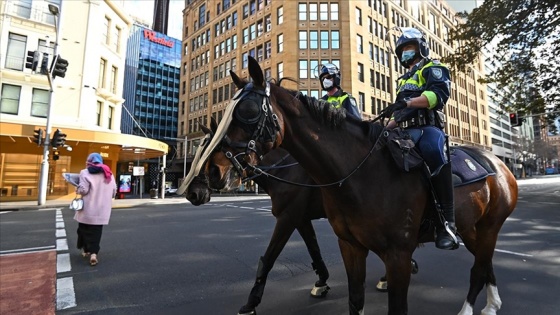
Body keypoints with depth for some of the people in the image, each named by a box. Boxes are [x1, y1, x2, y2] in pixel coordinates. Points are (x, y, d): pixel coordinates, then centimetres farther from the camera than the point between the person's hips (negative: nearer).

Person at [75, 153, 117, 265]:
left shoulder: (86, 172, -8)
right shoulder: (109, 174, 8)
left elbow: (83, 190, -16)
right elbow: (114, 193, 9)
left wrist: (77, 190, 5)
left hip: (88, 209, -3)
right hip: (101, 210, 3)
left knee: (85, 230, 16)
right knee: (96, 232, 8)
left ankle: (86, 250, 25)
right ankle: (93, 253, -5)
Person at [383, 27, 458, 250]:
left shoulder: (433, 68, 11)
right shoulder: (404, 80, 34)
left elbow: (439, 93, -12)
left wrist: (407, 102, -26)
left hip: (428, 127, -8)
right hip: (406, 131, 8)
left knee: (432, 151, -40)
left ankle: (446, 221, -37)